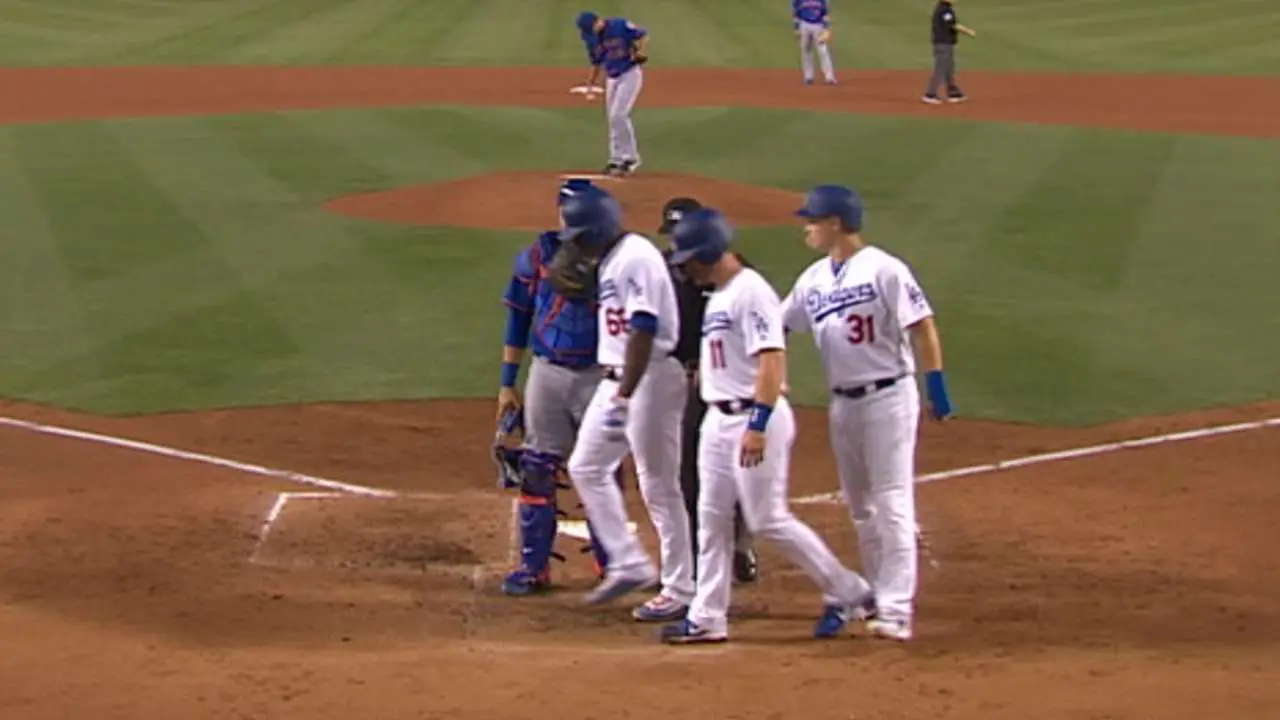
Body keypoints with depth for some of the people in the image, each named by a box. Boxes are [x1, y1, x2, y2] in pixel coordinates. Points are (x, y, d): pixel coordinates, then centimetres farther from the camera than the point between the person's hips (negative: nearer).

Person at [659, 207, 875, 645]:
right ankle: (707, 617, 12)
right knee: (712, 519, 8)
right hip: (719, 419, 10)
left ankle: (847, 592, 6)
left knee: (768, 519, -6)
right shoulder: (717, 296, 14)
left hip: (755, 417, -10)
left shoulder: (751, 292, -16)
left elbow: (772, 361, -23)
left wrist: (758, 426, -28)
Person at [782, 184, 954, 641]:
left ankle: (896, 610, -12)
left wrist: (937, 389, -17)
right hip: (842, 403, 8)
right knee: (860, 507, 14)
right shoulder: (813, 280, 10)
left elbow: (922, 327, -13)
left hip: (888, 396, -8)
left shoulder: (883, 270, -11)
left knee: (892, 503, -9)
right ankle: (877, 593, 25)